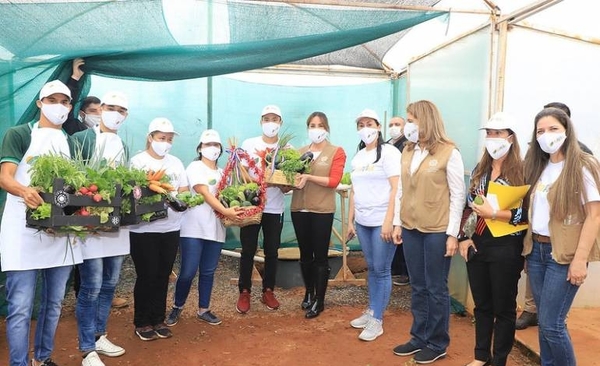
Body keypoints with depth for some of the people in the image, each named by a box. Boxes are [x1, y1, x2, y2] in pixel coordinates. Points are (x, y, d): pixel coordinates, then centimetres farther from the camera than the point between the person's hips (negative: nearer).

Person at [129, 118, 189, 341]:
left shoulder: (176, 163, 12)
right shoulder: (138, 161, -3)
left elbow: (185, 190, 11)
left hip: (171, 228, 5)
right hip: (144, 229, -4)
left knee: (163, 276, 11)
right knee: (147, 276, 3)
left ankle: (158, 320, 25)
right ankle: (142, 323, 18)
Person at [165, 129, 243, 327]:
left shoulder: (222, 173, 17)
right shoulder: (195, 167, -3)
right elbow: (205, 194, -16)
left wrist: (234, 210, -8)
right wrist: (225, 211, -26)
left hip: (216, 229, 6)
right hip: (194, 228, -5)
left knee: (208, 272, 11)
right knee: (188, 272, -3)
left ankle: (203, 310, 23)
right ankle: (177, 307, 19)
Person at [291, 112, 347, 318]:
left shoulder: (336, 152, -1)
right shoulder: (300, 152, 10)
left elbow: (334, 181, -11)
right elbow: (292, 175, 9)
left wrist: (308, 177, -19)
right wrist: (294, 180, -14)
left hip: (322, 210, -4)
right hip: (299, 208, 4)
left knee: (320, 256, 4)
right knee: (305, 254, 14)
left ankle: (319, 301, 16)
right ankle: (308, 293, 32)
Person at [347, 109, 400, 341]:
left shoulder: (389, 152, -6)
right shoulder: (358, 157, 14)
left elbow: (396, 189, -13)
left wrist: (388, 221, -19)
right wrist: (350, 220, 13)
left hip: (382, 221, -6)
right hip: (362, 222, 6)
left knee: (382, 270, 0)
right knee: (371, 268, 14)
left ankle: (377, 321, 9)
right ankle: (371, 311, 25)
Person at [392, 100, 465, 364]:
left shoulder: (449, 152, -9)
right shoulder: (407, 152, 8)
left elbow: (457, 195, -9)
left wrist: (452, 233, -11)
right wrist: (398, 223, 9)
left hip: (437, 231, -5)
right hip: (410, 228, 5)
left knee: (436, 289, 6)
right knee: (417, 287, 13)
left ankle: (437, 344, 21)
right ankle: (419, 338, 27)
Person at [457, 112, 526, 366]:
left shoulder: (522, 171, -9)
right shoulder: (479, 170, 9)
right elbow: (467, 206, 12)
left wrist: (494, 213, -21)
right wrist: (463, 237, 4)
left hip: (506, 249, -5)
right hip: (478, 246, 5)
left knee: (503, 308, 9)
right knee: (481, 305, 16)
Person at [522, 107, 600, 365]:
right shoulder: (538, 166, 11)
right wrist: (528, 244, 8)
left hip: (564, 254, -6)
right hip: (536, 250, 6)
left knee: (551, 324, -4)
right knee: (544, 321, 12)